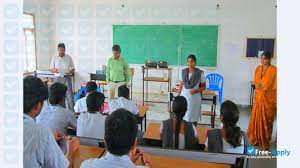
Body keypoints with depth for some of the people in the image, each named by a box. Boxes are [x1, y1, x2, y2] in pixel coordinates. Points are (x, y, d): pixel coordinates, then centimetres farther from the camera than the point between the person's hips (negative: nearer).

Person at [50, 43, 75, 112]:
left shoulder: (69, 57, 3)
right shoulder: (54, 58, 5)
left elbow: (73, 68, 8)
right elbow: (51, 69, 7)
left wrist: (70, 72, -15)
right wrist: (54, 70, -17)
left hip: (67, 78, -1)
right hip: (58, 78, 2)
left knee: (70, 95, -7)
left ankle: (72, 111, -5)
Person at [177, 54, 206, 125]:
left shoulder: (200, 73, -7)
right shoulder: (183, 72, 2)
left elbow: (203, 86, 1)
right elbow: (181, 85, 9)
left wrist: (196, 90, -16)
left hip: (194, 98, -2)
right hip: (184, 97, 2)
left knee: (193, 118, 5)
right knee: (182, 117, 4)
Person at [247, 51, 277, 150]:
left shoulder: (274, 70, -10)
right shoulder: (258, 69, 8)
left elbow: (275, 86, -10)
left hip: (268, 99, -5)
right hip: (258, 97, 5)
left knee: (266, 120, 3)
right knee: (256, 118, 9)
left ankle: (265, 142, 16)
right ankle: (256, 139, 24)